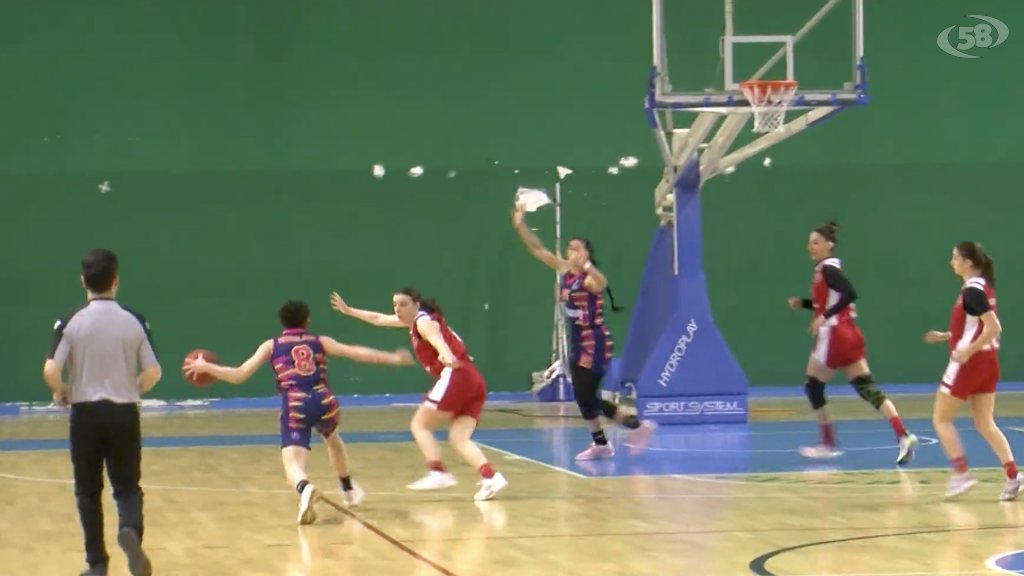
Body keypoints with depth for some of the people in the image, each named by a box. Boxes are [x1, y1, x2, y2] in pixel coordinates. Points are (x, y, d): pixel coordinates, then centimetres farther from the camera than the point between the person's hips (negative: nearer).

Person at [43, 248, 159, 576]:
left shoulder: (71, 323, -7)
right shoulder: (135, 322, -3)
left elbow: (50, 371, -15)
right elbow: (153, 372, -5)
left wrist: (61, 394, 5)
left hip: (85, 414, -1)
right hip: (124, 414, 1)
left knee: (88, 491, 13)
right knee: (127, 486, 11)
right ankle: (130, 531, -20)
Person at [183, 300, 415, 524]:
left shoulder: (271, 346, 15)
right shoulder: (320, 342, 18)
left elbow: (239, 375, 8)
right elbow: (353, 352, 9)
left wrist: (205, 367, 19)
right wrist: (392, 358, 15)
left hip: (295, 407, -3)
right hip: (324, 402, 3)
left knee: (293, 465, -12)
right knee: (332, 438, 37)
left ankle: (305, 488, -48)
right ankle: (349, 491, 49)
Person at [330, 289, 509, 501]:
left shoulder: (424, 322, -1)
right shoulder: (417, 319, 26)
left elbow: (437, 339, -26)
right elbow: (379, 319, 42)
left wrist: (447, 356, -47)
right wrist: (348, 310, 49)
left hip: (455, 377, -9)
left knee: (420, 425, 0)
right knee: (459, 440, -1)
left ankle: (438, 472, -18)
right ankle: (490, 477, -22)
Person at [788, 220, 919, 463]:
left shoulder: (828, 269, -14)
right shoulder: (825, 269, 15)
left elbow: (850, 294, -27)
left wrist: (825, 317, -26)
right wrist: (802, 304, 13)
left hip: (834, 336, -9)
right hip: (847, 334, 9)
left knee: (813, 386, 7)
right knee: (866, 387, 1)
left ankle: (829, 443, 15)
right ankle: (903, 435, -12)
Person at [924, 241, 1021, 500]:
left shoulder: (972, 291, -18)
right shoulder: (983, 287, 11)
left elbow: (994, 328, -24)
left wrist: (968, 351, -24)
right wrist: (945, 336, 16)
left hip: (969, 362, -9)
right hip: (987, 362, 9)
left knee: (941, 418, 4)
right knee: (985, 424, 10)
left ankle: (961, 473, -2)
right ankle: (1013, 476, -1)